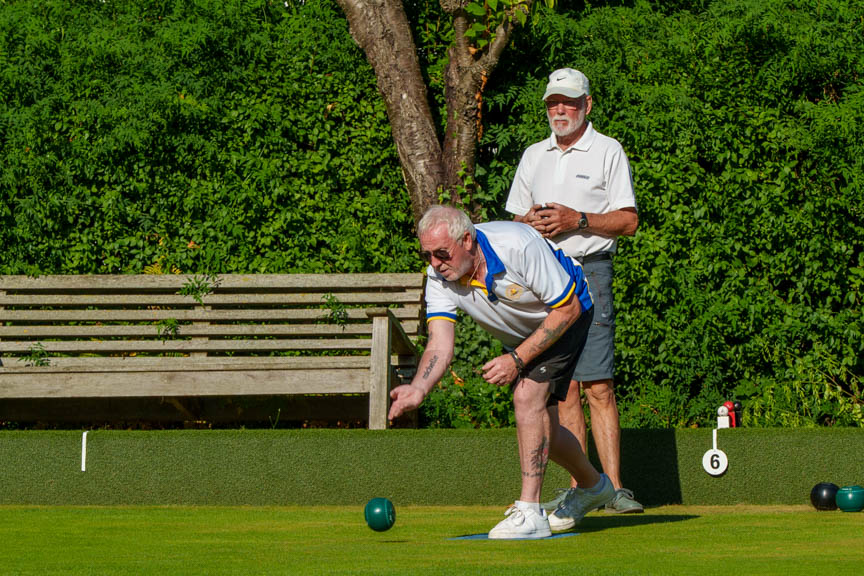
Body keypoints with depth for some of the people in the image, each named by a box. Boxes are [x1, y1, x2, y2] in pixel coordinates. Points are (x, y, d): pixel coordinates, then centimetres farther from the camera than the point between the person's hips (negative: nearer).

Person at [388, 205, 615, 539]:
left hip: (569, 315, -7)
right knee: (541, 430, 12)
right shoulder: (440, 279, -22)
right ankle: (593, 486, 43)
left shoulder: (519, 245, -36)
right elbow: (440, 345, -28)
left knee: (527, 396, -26)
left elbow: (568, 308, -27)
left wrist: (518, 359, -30)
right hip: (521, 338, 7)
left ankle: (530, 514, -26)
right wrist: (418, 389, -48)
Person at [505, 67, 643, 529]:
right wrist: (531, 223, -2)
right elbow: (517, 218, 21)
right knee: (562, 387, 2)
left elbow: (628, 221, -1)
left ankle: (613, 487, -14)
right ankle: (577, 489, 3)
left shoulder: (607, 151, 4)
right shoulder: (533, 156, 19)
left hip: (589, 270, -5)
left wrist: (578, 219, -14)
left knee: (597, 386, -12)